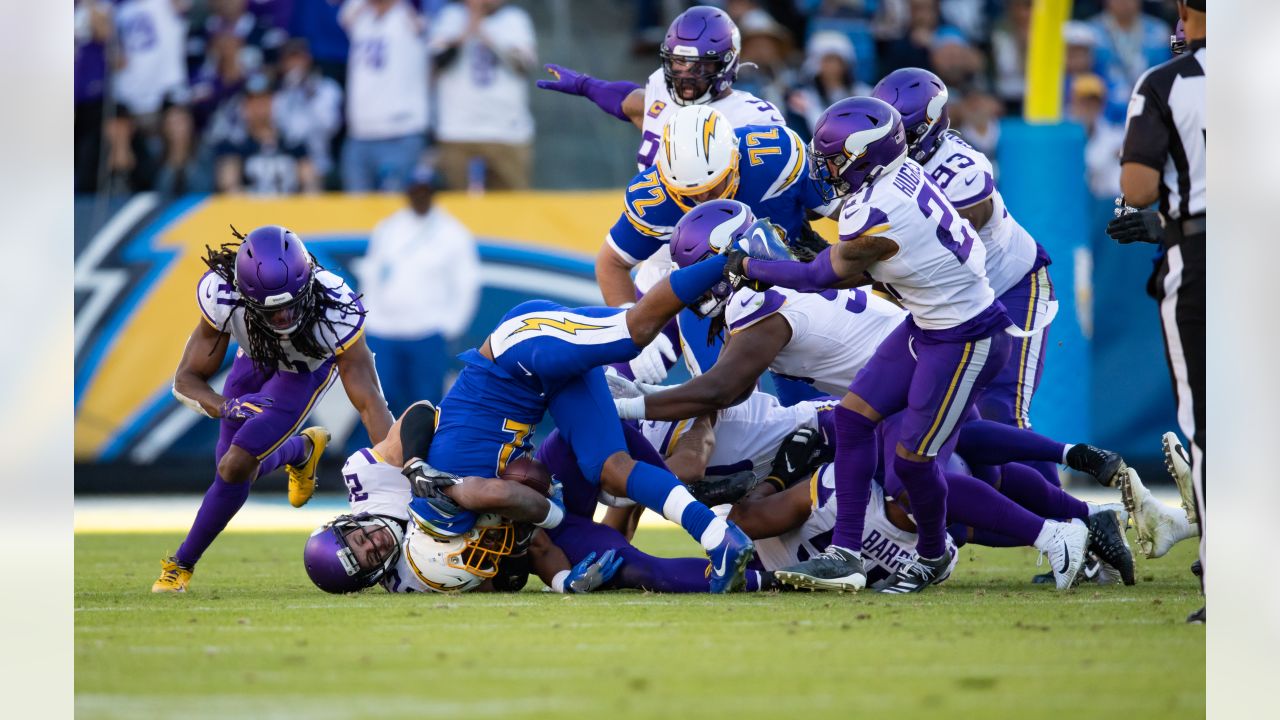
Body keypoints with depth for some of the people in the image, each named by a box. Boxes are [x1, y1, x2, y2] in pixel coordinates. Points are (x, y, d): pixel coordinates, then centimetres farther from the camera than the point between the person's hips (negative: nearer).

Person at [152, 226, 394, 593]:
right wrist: (226, 407, -50)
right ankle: (302, 450, 46)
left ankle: (182, 563, 8)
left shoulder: (336, 311, -44)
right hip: (255, 358, 3)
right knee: (231, 468, 14)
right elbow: (187, 380, -29)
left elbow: (370, 403, -42)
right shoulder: (221, 295, -39)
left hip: (306, 371, -3)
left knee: (236, 467, -14)